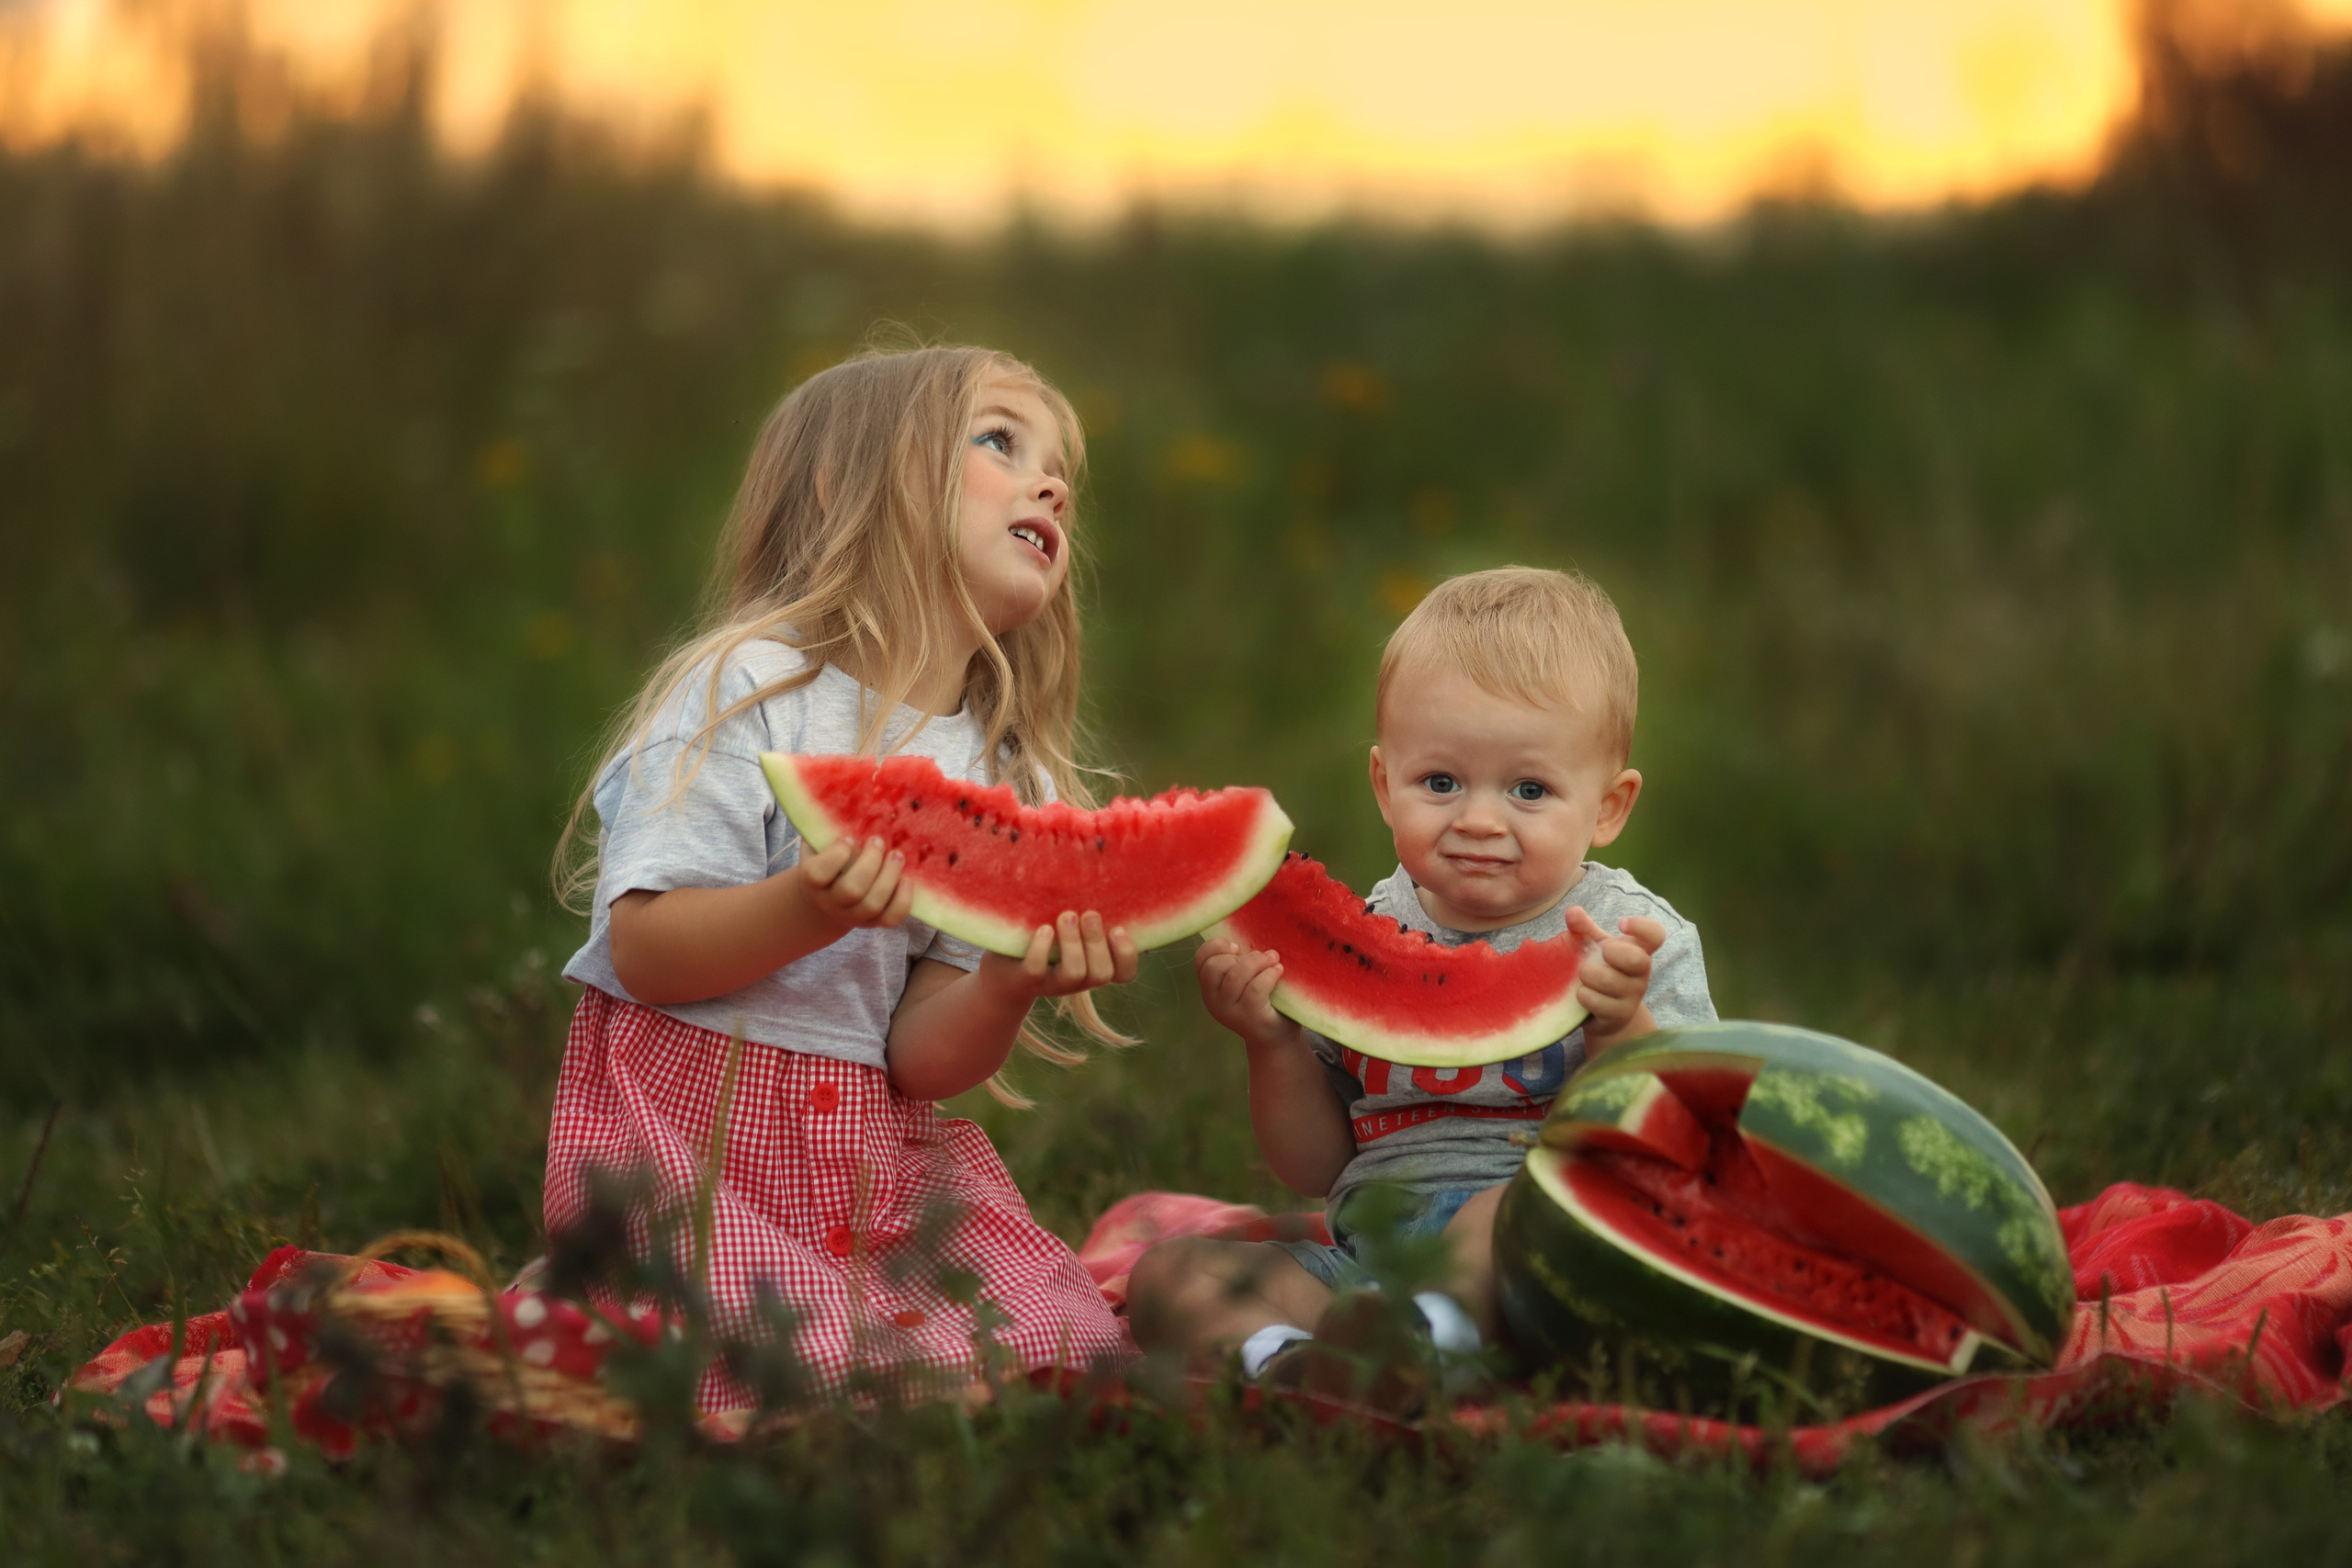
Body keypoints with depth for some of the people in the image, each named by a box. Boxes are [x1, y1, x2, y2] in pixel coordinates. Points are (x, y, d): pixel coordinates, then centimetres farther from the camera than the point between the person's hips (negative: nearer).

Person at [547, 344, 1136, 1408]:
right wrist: (810, 912, -31)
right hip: (693, 1129, -6)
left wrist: (1009, 986, -22)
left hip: (886, 1152, 6)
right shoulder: (745, 689, -9)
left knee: (1068, 1351, -9)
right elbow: (644, 953, -14)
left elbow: (924, 1060, -1)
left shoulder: (1015, 786, 7)